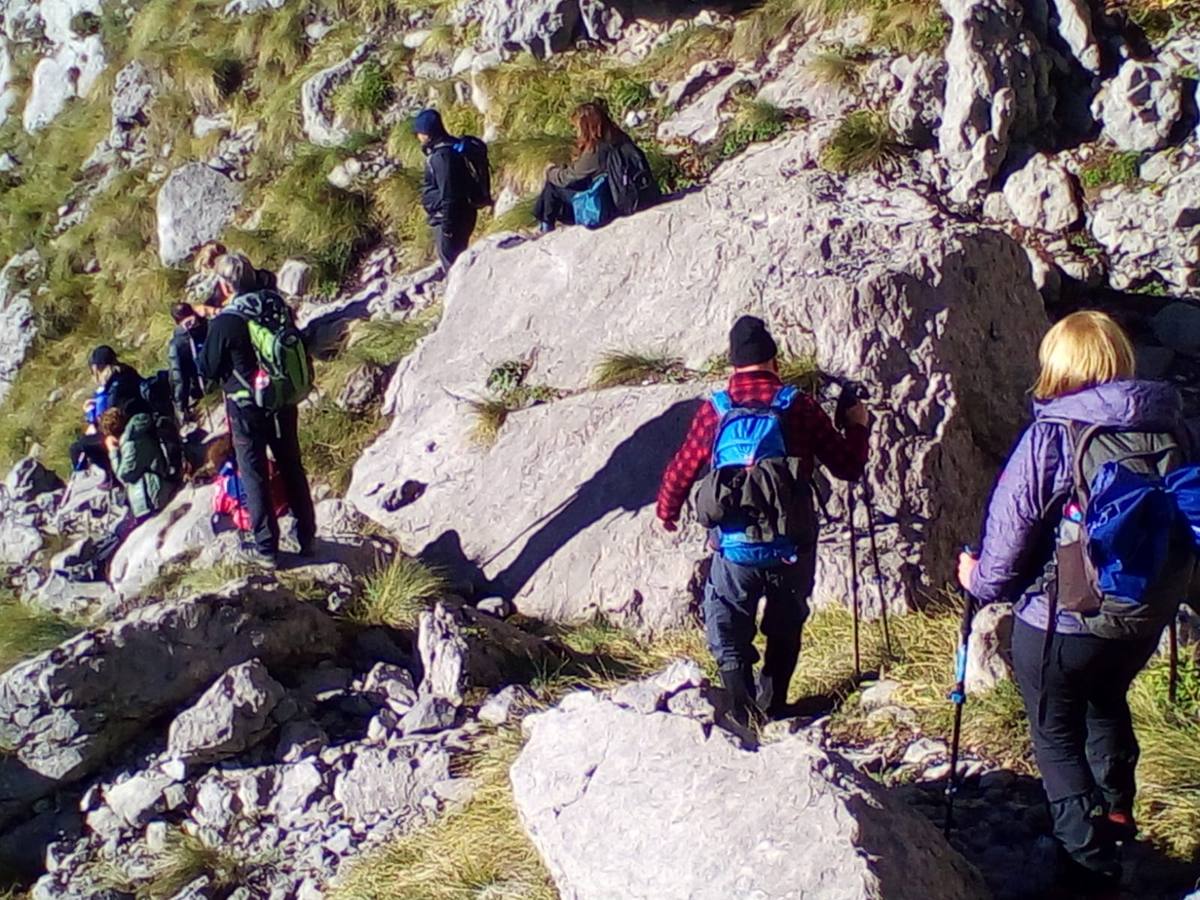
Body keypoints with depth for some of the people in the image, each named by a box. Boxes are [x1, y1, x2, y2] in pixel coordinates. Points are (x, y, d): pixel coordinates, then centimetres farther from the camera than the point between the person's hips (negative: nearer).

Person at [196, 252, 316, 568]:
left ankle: (266, 549, 11)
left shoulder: (225, 323, -19)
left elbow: (208, 369, -8)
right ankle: (307, 537, 27)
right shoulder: (275, 305, -4)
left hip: (246, 408, -5)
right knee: (292, 468, 17)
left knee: (255, 477, 6)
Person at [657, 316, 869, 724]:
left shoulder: (713, 411, -1)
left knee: (726, 624, 10)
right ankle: (774, 701, 15)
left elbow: (680, 472, 7)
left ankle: (735, 673, -16)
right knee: (786, 624, 21)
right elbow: (848, 466, 2)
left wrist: (667, 512, 26)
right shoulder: (800, 406, -4)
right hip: (792, 546, 0)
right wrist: (857, 426, 21)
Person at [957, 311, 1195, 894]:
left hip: (1059, 622, -6)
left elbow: (1010, 532, -15)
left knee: (1057, 736, 14)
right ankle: (1116, 812, 49)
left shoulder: (1050, 436, -20)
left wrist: (981, 580, 5)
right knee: (1107, 700, 32)